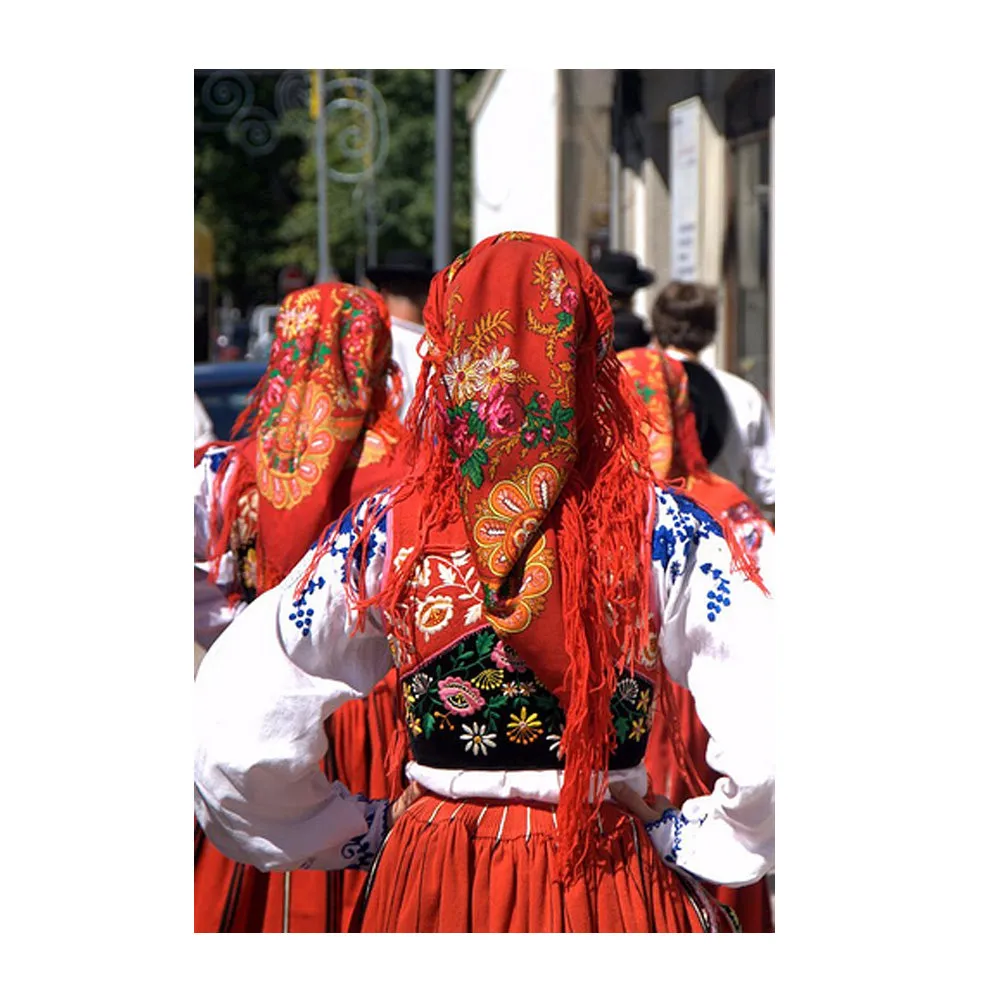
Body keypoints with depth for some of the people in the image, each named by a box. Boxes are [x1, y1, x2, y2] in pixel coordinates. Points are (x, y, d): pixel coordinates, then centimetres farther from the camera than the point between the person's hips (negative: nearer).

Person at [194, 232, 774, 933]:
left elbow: (232, 732, -10)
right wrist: (688, 839, -6)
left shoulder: (382, 534, -10)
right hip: (606, 895, -1)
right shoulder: (664, 534, -13)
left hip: (429, 896, 1)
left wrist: (361, 832, 1)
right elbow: (773, 736, -21)